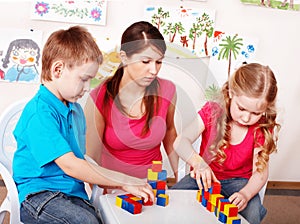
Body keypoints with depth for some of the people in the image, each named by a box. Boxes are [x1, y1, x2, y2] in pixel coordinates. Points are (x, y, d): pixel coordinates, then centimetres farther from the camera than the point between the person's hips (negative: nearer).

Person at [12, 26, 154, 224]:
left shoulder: (76, 110, 15)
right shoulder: (40, 113, -15)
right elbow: (69, 165, -21)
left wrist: (110, 184, 4)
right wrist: (126, 182, -18)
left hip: (73, 193, 8)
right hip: (38, 193, -7)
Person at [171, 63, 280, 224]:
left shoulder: (262, 129, -12)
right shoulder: (212, 111, -15)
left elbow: (260, 172, -16)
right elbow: (181, 141, -24)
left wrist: (246, 194, -38)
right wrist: (198, 162, -46)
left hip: (238, 180, -1)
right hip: (205, 175, 1)